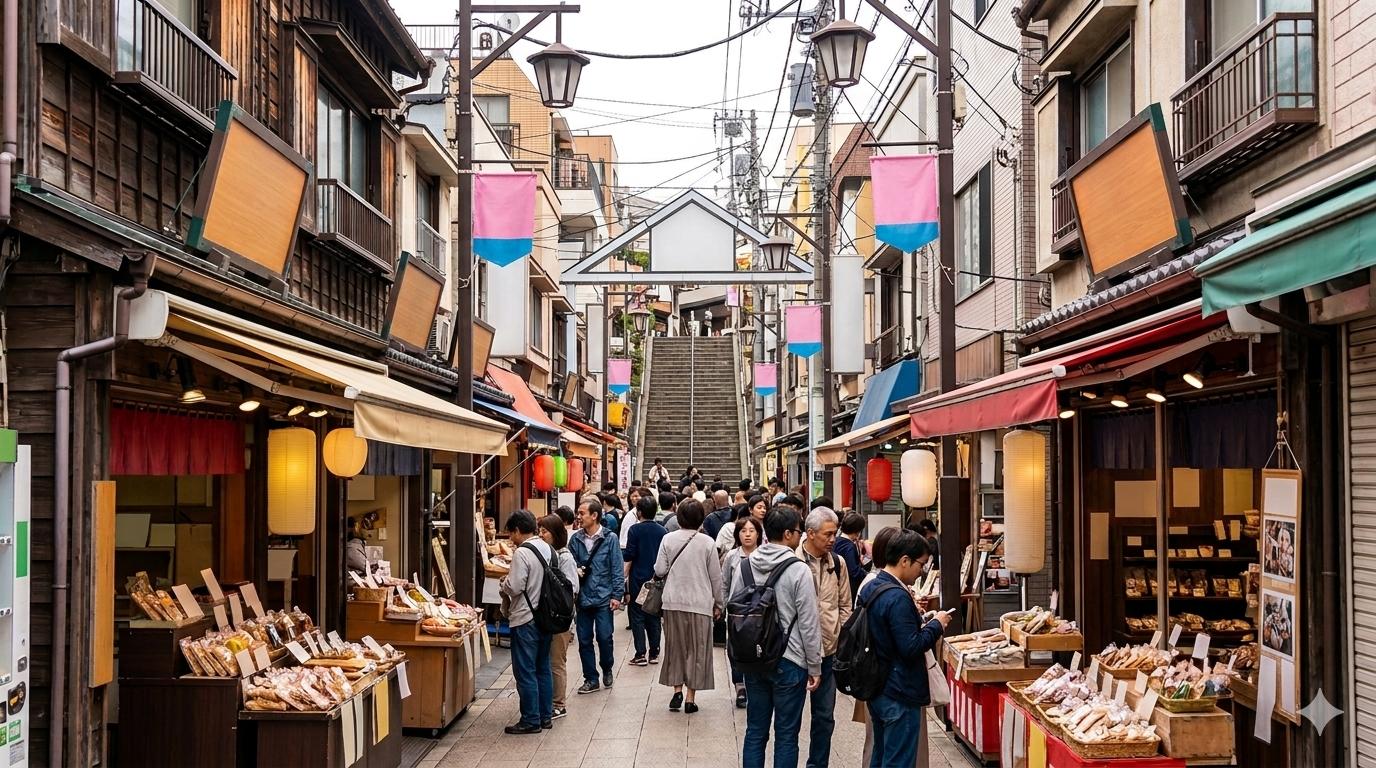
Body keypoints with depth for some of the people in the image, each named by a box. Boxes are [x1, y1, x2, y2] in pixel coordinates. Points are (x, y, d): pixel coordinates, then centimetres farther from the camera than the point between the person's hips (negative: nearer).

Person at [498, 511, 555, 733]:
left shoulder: (522, 553, -18)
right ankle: (545, 716, 21)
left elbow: (515, 588, -22)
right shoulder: (548, 549, 7)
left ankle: (531, 721, 4)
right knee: (543, 669, 15)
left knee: (525, 672, -1)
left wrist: (504, 583, 1)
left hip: (526, 620, -8)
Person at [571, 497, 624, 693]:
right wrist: (575, 571, -11)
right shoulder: (576, 539, 3)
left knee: (604, 637, -1)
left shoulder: (610, 538, -5)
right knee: (584, 640, 6)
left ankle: (607, 670, 25)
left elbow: (617, 569, -4)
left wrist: (617, 595, -8)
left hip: (603, 597, -3)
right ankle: (591, 679, 18)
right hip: (583, 597, 3)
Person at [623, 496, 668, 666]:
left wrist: (625, 577, -5)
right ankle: (654, 653, 13)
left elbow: (629, 556, -11)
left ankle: (640, 654, -2)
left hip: (638, 579, -4)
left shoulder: (635, 530, -9)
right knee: (654, 617, 11)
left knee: (637, 617, 1)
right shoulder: (662, 531, 4)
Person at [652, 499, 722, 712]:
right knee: (697, 650, 6)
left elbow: (660, 570, -3)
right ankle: (690, 698, 7)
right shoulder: (707, 542, -5)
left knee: (675, 646, 15)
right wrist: (718, 603, 10)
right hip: (700, 602, -2)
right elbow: (715, 576, -1)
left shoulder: (668, 540, -2)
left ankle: (677, 691, 12)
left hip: (673, 601, 2)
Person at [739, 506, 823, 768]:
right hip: (788, 662, -5)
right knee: (786, 735, 4)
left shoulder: (745, 566, 2)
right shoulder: (798, 570, -13)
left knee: (755, 731, 11)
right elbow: (808, 624, -11)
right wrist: (814, 667, -2)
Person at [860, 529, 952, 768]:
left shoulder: (870, 589, 8)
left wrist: (918, 619, 11)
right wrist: (936, 626, -10)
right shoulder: (897, 598, -22)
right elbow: (911, 648, -23)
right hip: (899, 694, -10)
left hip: (876, 688, 10)